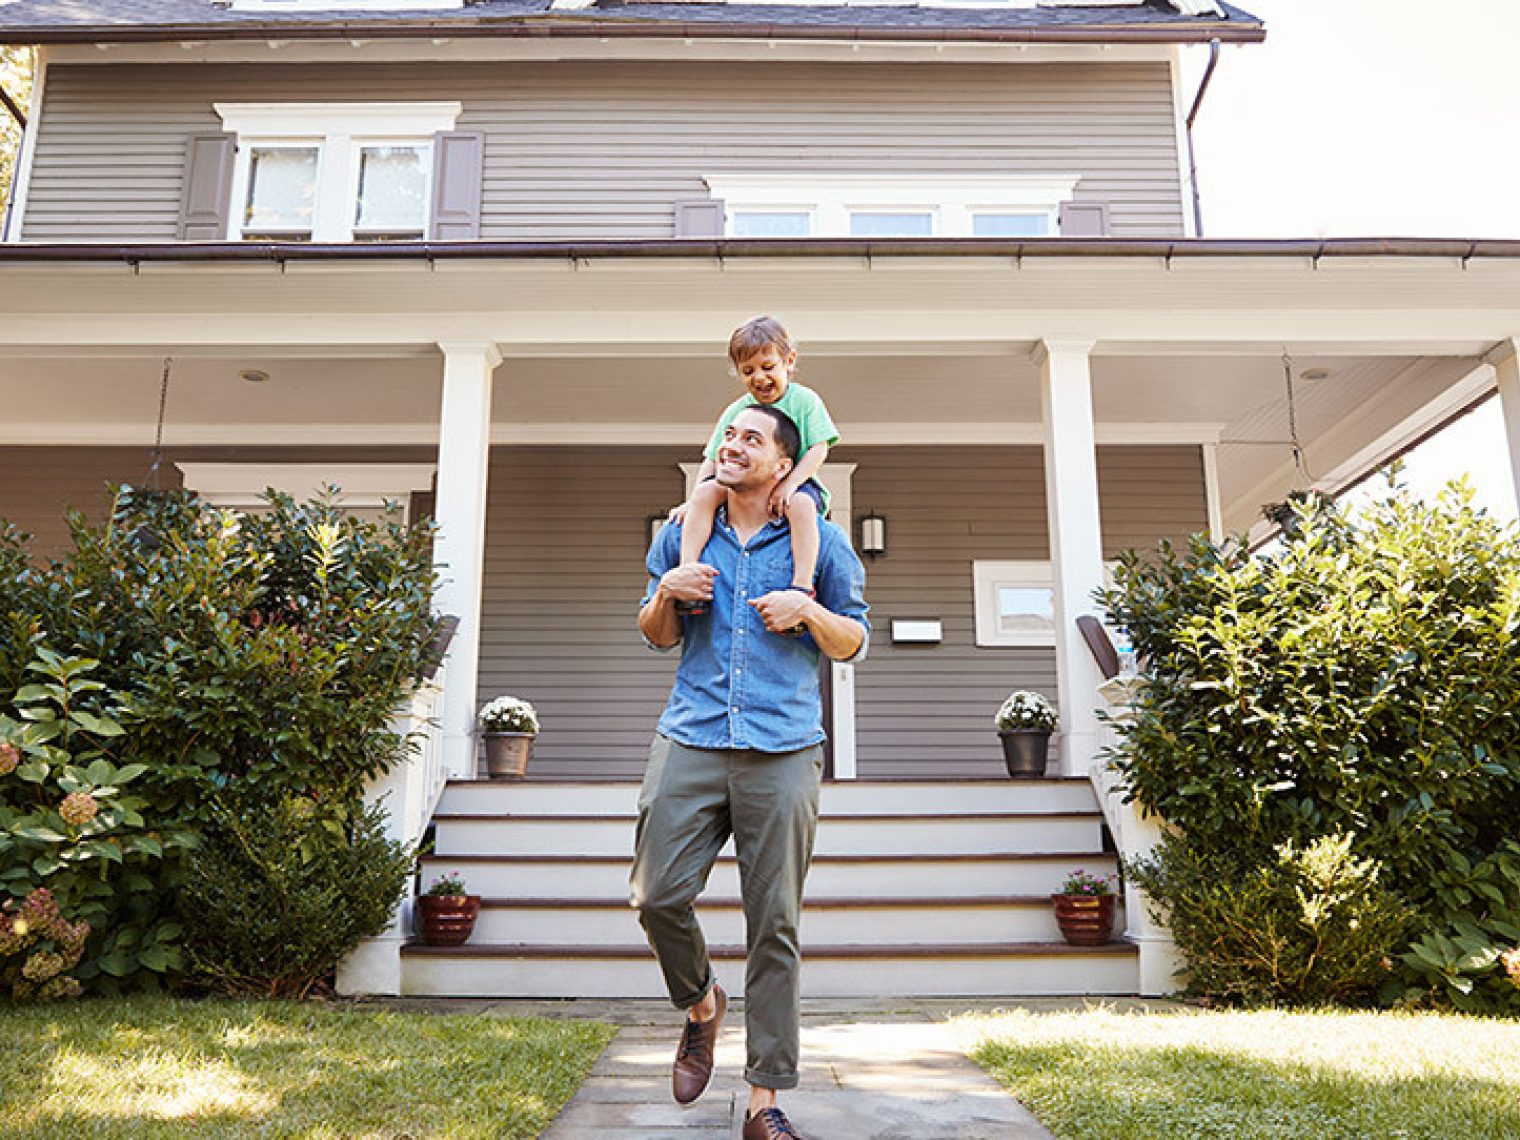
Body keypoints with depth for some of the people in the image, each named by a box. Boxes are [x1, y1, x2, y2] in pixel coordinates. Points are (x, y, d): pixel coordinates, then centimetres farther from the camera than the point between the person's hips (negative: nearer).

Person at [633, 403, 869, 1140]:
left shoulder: (819, 541, 8)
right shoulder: (684, 532, 14)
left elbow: (854, 642, 12)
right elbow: (657, 635, 22)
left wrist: (808, 610, -8)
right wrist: (666, 592, 0)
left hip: (782, 754, -2)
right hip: (690, 742, 2)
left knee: (774, 925, 1)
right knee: (658, 895, -4)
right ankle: (700, 1004, 29)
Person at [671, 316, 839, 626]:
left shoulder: (805, 400, -1)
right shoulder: (735, 411, 8)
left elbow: (819, 449, -9)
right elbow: (713, 460, 7)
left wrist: (789, 484, -24)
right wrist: (694, 499, -9)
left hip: (797, 483, -3)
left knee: (801, 504, -39)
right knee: (707, 491, -25)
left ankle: (802, 585, -44)